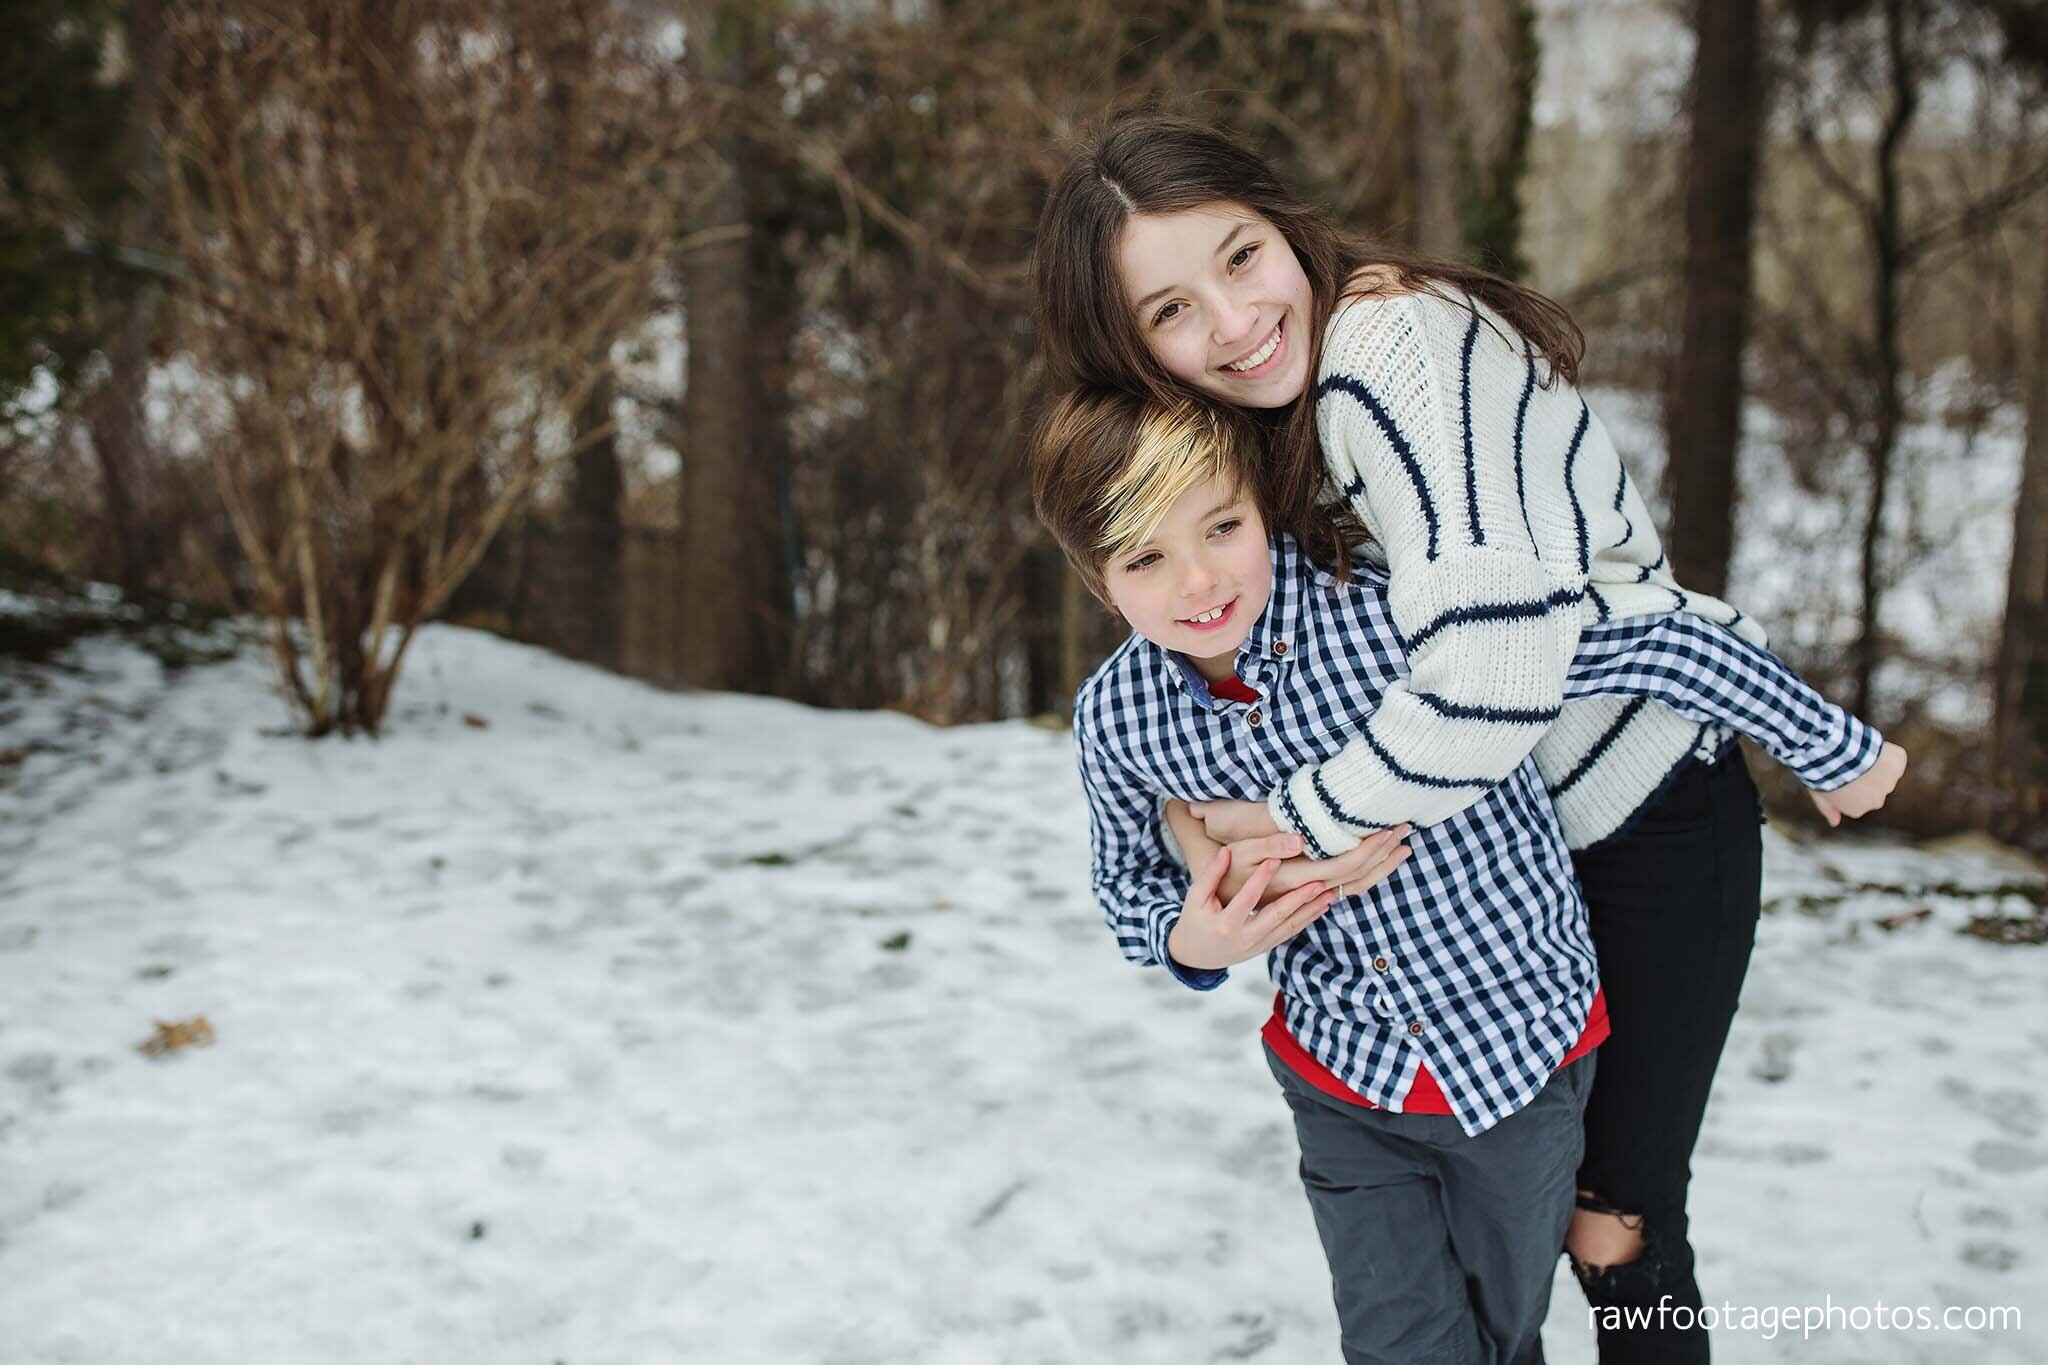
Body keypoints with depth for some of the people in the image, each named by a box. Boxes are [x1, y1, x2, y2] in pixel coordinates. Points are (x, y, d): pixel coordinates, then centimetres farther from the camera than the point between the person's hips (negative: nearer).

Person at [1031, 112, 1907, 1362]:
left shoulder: (1393, 343, -29)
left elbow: (1494, 672, -40)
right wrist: (1191, 809, -12)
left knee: (1615, 1231, 0)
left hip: (1650, 820, -9)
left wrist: (1286, 823, -26)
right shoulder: (1291, 388, 0)